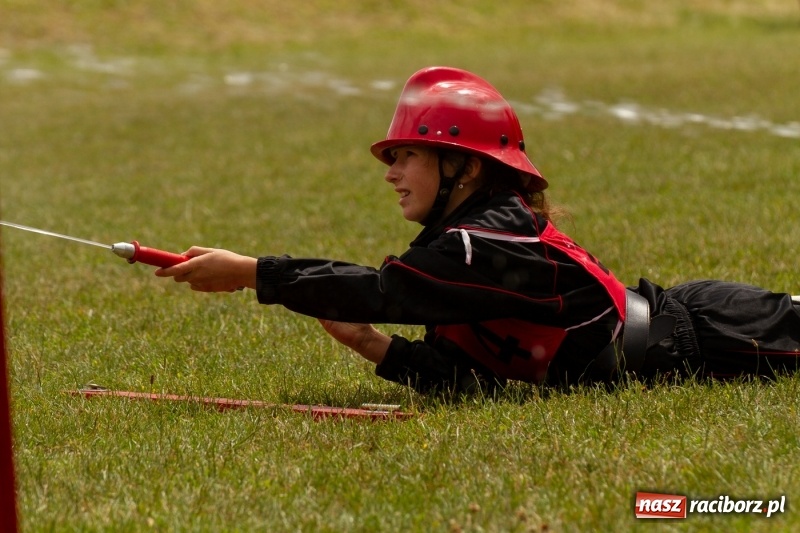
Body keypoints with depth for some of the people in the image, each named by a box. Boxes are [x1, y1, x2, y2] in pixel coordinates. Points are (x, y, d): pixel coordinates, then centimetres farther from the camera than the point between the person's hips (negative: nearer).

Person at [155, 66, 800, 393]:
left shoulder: (491, 242, -24)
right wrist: (374, 345, -11)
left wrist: (248, 273, -30)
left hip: (693, 337, -7)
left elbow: (380, 288, -30)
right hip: (661, 313, 7)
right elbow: (471, 374, 2)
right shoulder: (470, 238, 5)